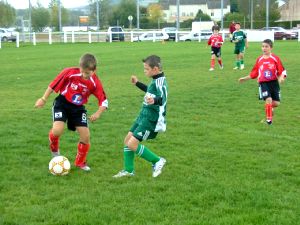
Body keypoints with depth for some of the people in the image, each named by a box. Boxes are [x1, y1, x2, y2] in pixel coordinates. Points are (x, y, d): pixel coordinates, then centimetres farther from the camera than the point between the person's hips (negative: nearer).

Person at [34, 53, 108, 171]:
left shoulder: (95, 83, -16)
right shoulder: (69, 73, -22)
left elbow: (104, 101, -10)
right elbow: (54, 84, -10)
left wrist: (98, 113, -28)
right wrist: (43, 99, -4)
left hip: (78, 108, 3)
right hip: (62, 103, -2)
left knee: (85, 136, -5)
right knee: (57, 130, -26)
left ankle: (80, 162, 20)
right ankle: (54, 148, 10)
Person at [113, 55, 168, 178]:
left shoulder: (160, 81, -19)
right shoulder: (156, 80, 10)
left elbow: (163, 98, -36)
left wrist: (154, 101, -58)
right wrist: (137, 83, 41)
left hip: (151, 119, -10)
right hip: (144, 116, 10)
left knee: (132, 144, -14)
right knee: (127, 140, 11)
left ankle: (157, 161, 2)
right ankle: (128, 170, 21)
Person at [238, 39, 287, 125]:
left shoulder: (275, 58, -3)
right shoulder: (259, 59, 5)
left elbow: (282, 71, -1)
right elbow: (254, 73, 13)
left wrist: (281, 78, -21)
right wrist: (244, 78, 11)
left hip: (274, 82, 0)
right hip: (263, 83, 0)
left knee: (276, 103, -1)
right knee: (268, 99, -19)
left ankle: (269, 108, 35)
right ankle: (269, 119, -1)